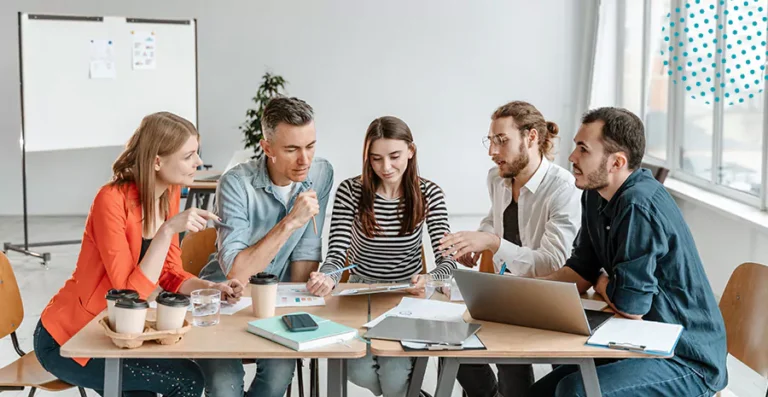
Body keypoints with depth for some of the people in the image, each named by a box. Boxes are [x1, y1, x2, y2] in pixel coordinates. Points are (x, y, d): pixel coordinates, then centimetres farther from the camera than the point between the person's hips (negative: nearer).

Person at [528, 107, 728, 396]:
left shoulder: (638, 205, -26)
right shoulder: (595, 196, 4)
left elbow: (629, 303, -24)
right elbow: (581, 269, 9)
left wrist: (602, 285, -2)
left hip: (688, 362, -9)